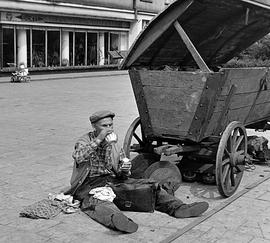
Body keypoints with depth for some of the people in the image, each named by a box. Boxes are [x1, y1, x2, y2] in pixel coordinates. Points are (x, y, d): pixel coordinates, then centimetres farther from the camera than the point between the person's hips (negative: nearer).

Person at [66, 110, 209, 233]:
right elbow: (78, 157, -21)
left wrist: (124, 170, -4)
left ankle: (177, 207, -27)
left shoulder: (112, 145, 20)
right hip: (90, 184, -6)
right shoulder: (84, 141, 3)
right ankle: (116, 219, -73)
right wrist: (98, 140, -21)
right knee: (98, 200, -42)